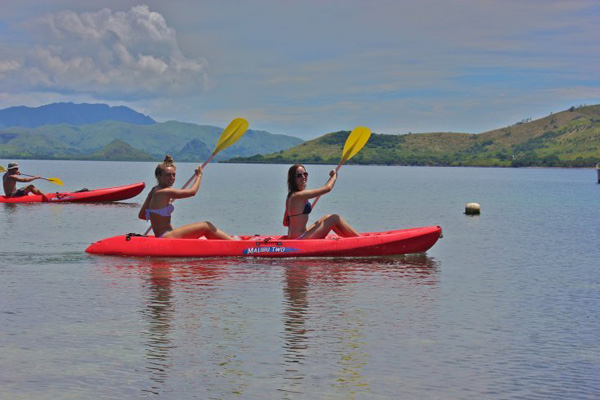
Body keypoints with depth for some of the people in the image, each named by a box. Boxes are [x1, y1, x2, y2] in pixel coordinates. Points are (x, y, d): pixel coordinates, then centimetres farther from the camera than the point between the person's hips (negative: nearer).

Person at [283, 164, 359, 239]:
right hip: (299, 238, -10)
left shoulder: (291, 196, 13)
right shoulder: (299, 195, -17)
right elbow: (327, 188, -14)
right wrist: (334, 175, 5)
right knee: (335, 218, -4)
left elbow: (286, 223, 18)